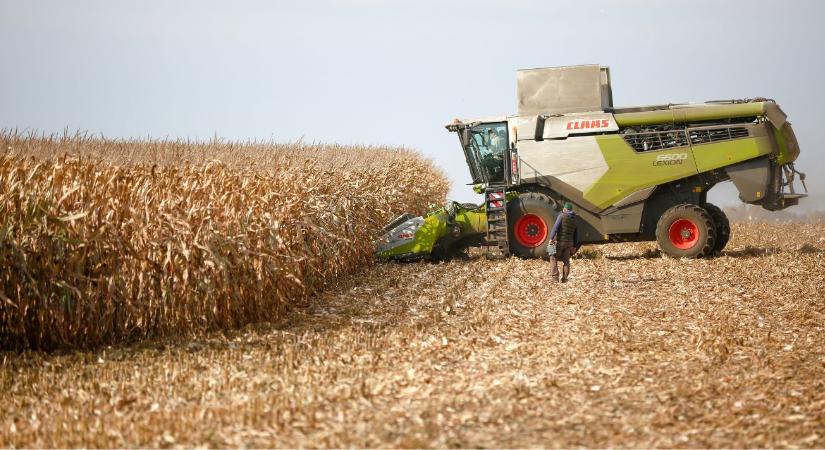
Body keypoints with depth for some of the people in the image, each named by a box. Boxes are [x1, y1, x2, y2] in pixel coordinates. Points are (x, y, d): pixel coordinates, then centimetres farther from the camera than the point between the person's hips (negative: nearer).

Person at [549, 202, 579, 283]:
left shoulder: (562, 216, -8)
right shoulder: (574, 219, 11)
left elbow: (556, 227, -18)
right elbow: (576, 234, 14)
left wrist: (551, 238, -19)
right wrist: (574, 246, 20)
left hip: (560, 242, -5)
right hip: (569, 243, 5)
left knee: (554, 258, 6)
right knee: (566, 261, 12)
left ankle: (555, 278, -3)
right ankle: (564, 278, 5)